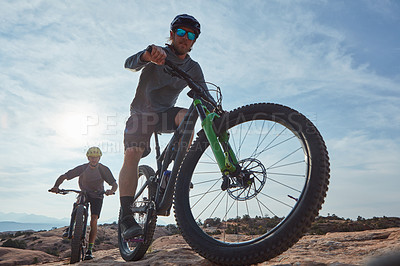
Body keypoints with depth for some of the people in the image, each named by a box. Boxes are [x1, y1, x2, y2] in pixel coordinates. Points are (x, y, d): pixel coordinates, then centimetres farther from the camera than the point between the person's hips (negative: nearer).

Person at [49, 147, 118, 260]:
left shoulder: (103, 169, -19)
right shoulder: (83, 168, -18)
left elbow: (115, 184, -22)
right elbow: (63, 176, -16)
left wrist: (111, 190, -45)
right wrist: (56, 187, -34)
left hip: (97, 196, -1)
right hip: (84, 192, 1)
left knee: (94, 220, -15)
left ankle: (89, 250, -9)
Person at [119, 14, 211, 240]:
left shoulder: (193, 68, 3)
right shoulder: (158, 53, -7)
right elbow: (130, 63, -26)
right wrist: (148, 55, -49)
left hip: (165, 113, 3)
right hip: (141, 112, -2)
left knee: (187, 115, -31)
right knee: (132, 154, -25)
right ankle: (126, 216, -26)